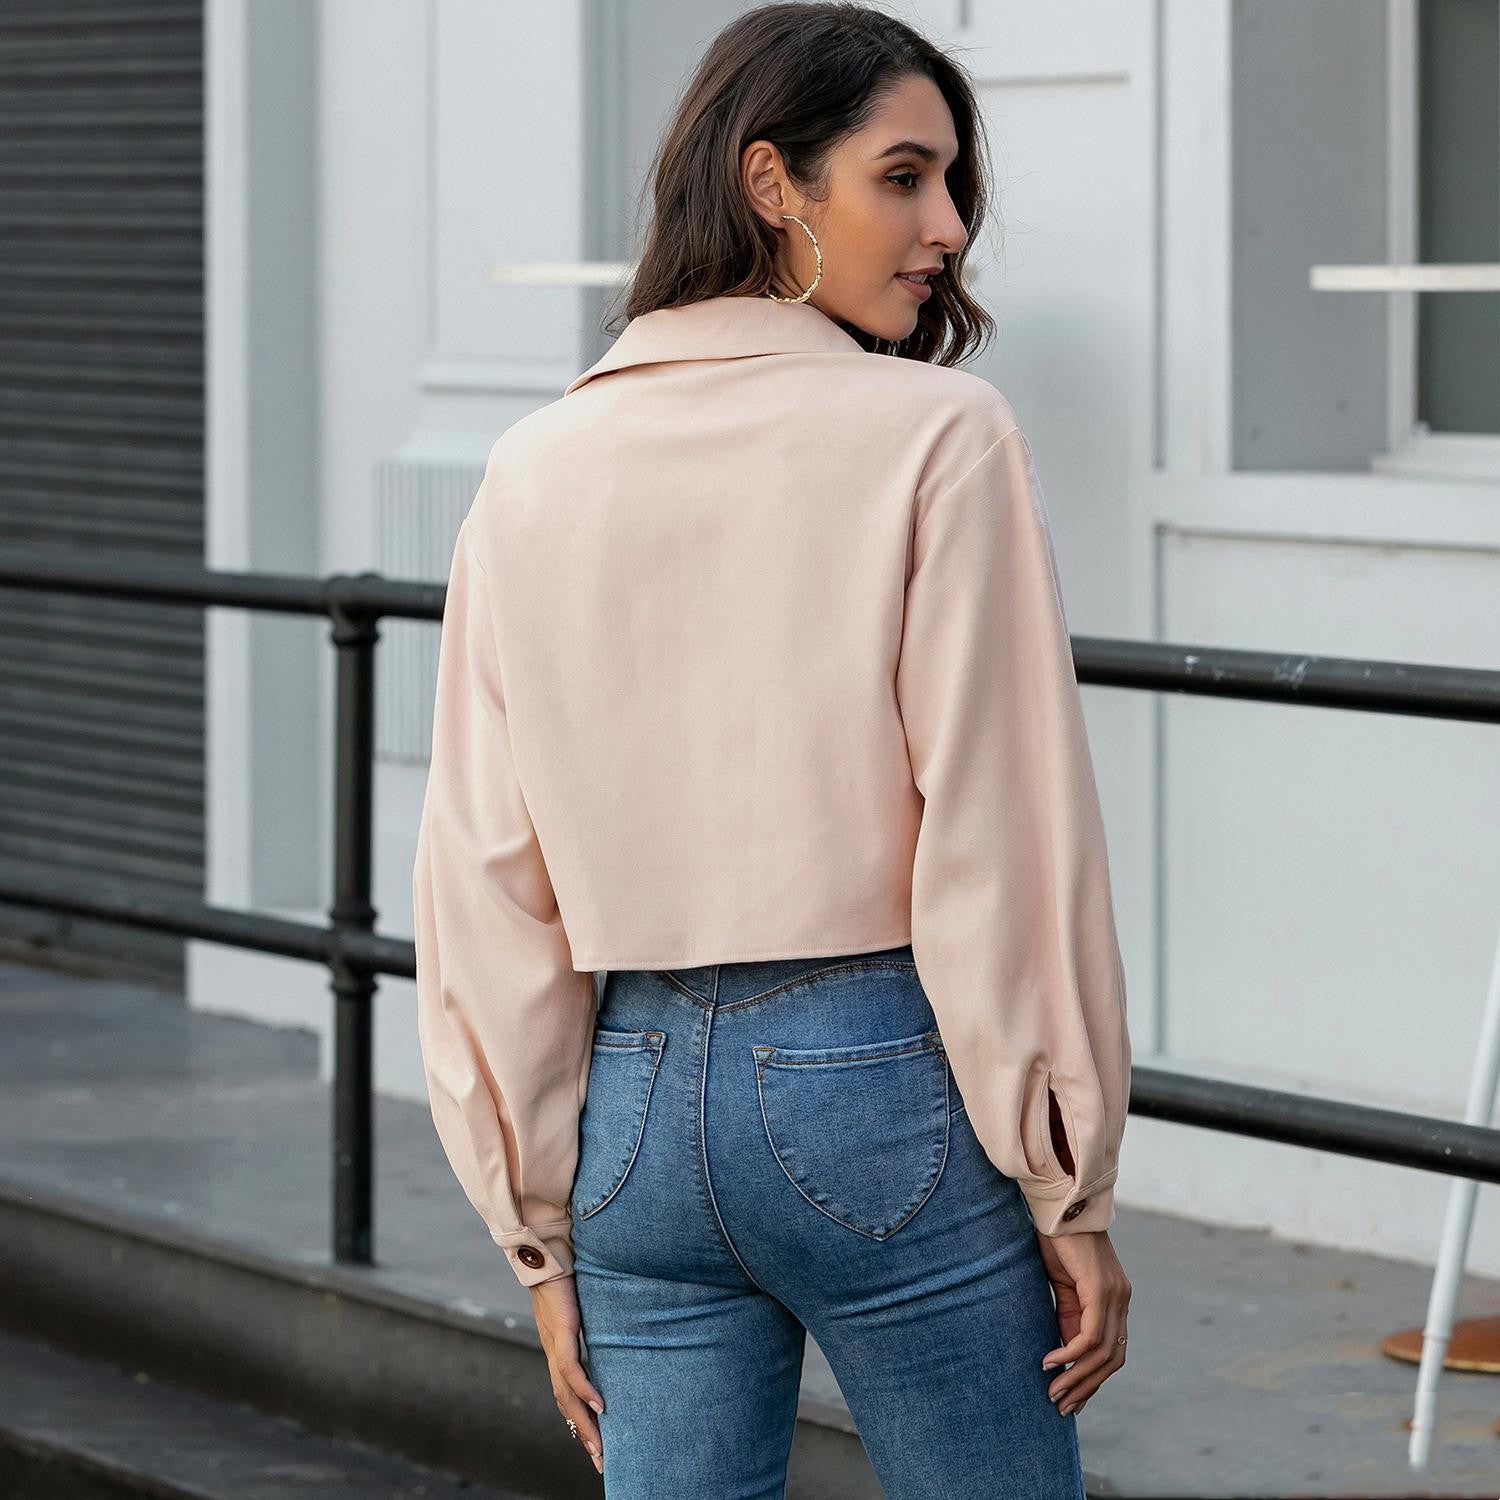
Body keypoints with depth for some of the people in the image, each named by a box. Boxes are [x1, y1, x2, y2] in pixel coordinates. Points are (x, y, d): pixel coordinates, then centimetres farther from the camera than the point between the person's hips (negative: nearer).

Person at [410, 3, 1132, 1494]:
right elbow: (1004, 840, -11)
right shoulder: (936, 438, -8)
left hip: (634, 1094, 5)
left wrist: (545, 1235, 11)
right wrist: (1071, 1197, -4)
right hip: (879, 1087, -4)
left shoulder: (532, 475, 6)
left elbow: (484, 881, 5)